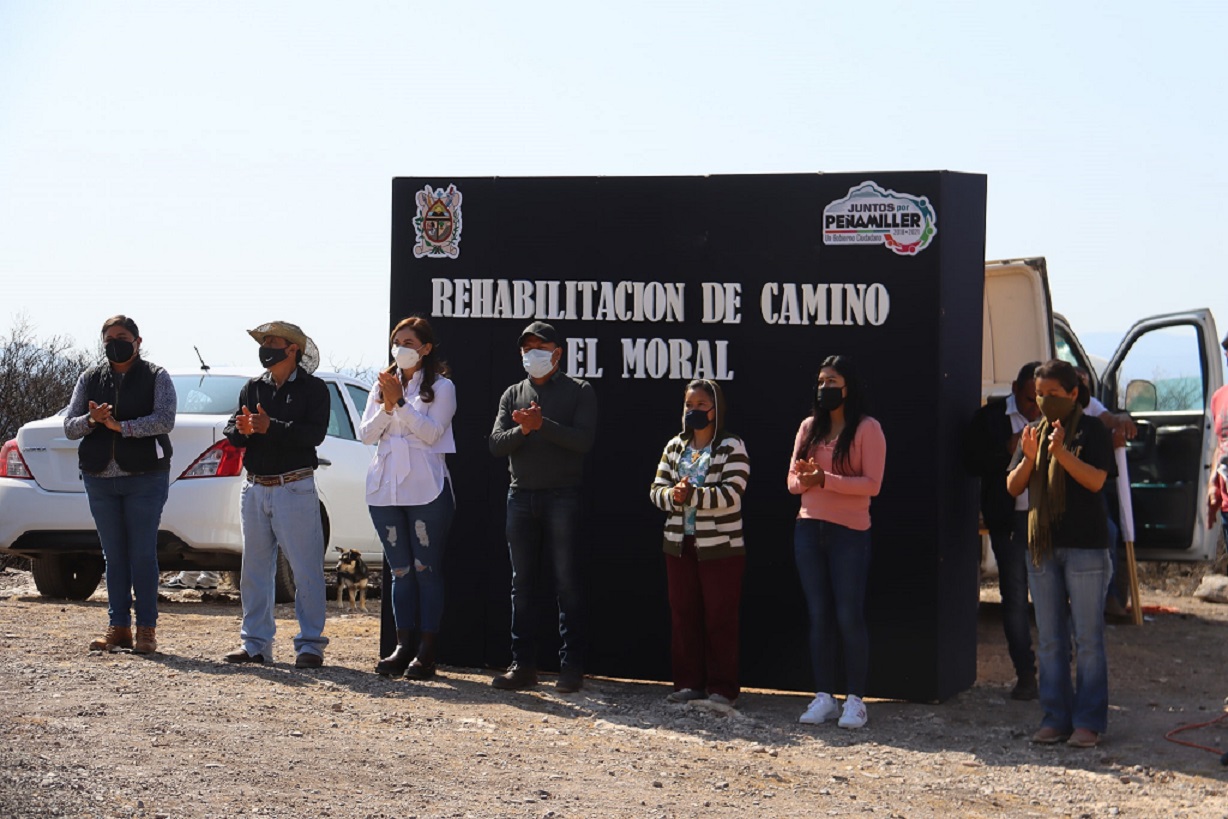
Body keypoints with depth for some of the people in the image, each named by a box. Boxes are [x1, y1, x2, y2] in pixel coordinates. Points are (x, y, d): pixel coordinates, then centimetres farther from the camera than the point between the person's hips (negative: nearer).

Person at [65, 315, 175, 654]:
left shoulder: (156, 377, 3)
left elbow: (165, 420, -12)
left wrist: (121, 426, -20)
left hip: (145, 477, -3)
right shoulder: (90, 379, 12)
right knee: (114, 556, 6)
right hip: (100, 479, 3)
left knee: (142, 554, -4)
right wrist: (92, 420, -14)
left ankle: (146, 629, 1)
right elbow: (69, 427, 7)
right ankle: (118, 628, 10)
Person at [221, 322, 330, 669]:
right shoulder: (252, 388, 14)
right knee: (254, 568, 8)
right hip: (256, 489, 5)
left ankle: (310, 644, 0)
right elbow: (230, 431, 7)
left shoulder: (313, 389, -1)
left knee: (306, 569, -5)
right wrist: (242, 430, -16)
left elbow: (315, 433, -15)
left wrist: (271, 428, -25)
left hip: (296, 488, -5)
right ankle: (255, 642, 16)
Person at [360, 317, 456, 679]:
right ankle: (403, 647, 7)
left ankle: (426, 652, -3)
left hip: (426, 489, -5)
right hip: (385, 488, 5)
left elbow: (432, 432, -10)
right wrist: (387, 406, -8)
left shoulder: (441, 387, 2)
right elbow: (366, 434, 8)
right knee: (400, 571, 6)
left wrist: (400, 402, -14)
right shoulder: (382, 385, 16)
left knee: (427, 570, -4)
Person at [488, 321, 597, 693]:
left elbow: (583, 439, -11)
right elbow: (496, 444, 5)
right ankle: (523, 665, 9)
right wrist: (522, 429, -13)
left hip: (562, 495, -4)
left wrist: (542, 424, -20)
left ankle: (572, 665, -2)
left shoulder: (579, 391, 4)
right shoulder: (513, 394, 15)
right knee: (521, 583, 5)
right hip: (521, 495, 4)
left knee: (568, 582, -5)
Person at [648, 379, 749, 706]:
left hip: (720, 546, -5)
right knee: (682, 614, 8)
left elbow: (731, 495, -17)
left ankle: (722, 688, 6)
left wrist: (692, 495, -27)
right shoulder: (674, 446, 11)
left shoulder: (732, 447, -6)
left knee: (720, 617, 0)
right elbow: (656, 489, 6)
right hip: (679, 544, 6)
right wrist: (673, 496, -16)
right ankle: (688, 683, 16)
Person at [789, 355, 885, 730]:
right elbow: (792, 477, 14)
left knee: (849, 615, -4)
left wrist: (824, 479, -20)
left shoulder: (867, 428, -5)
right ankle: (823, 697, 11)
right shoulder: (809, 427, 12)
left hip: (849, 532, -5)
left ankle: (855, 699, 2)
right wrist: (802, 480, -10)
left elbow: (871, 484, -11)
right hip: (808, 529, 5)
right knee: (818, 615, 7)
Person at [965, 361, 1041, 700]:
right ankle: (1025, 673, 8)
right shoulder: (991, 417, 2)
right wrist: (1010, 450, -15)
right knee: (1015, 596, 2)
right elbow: (976, 463, -3)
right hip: (1009, 520, -1)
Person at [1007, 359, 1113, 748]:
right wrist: (1029, 458, -11)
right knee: (1049, 639, 7)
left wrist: (1062, 453, -27)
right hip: (1042, 546, 5)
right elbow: (1013, 487, 7)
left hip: (1085, 547, -5)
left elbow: (1096, 480, -14)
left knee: (1087, 638, -2)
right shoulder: (1034, 432, 13)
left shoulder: (1091, 430, -2)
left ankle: (1088, 721, 1)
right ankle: (1055, 717, 12)